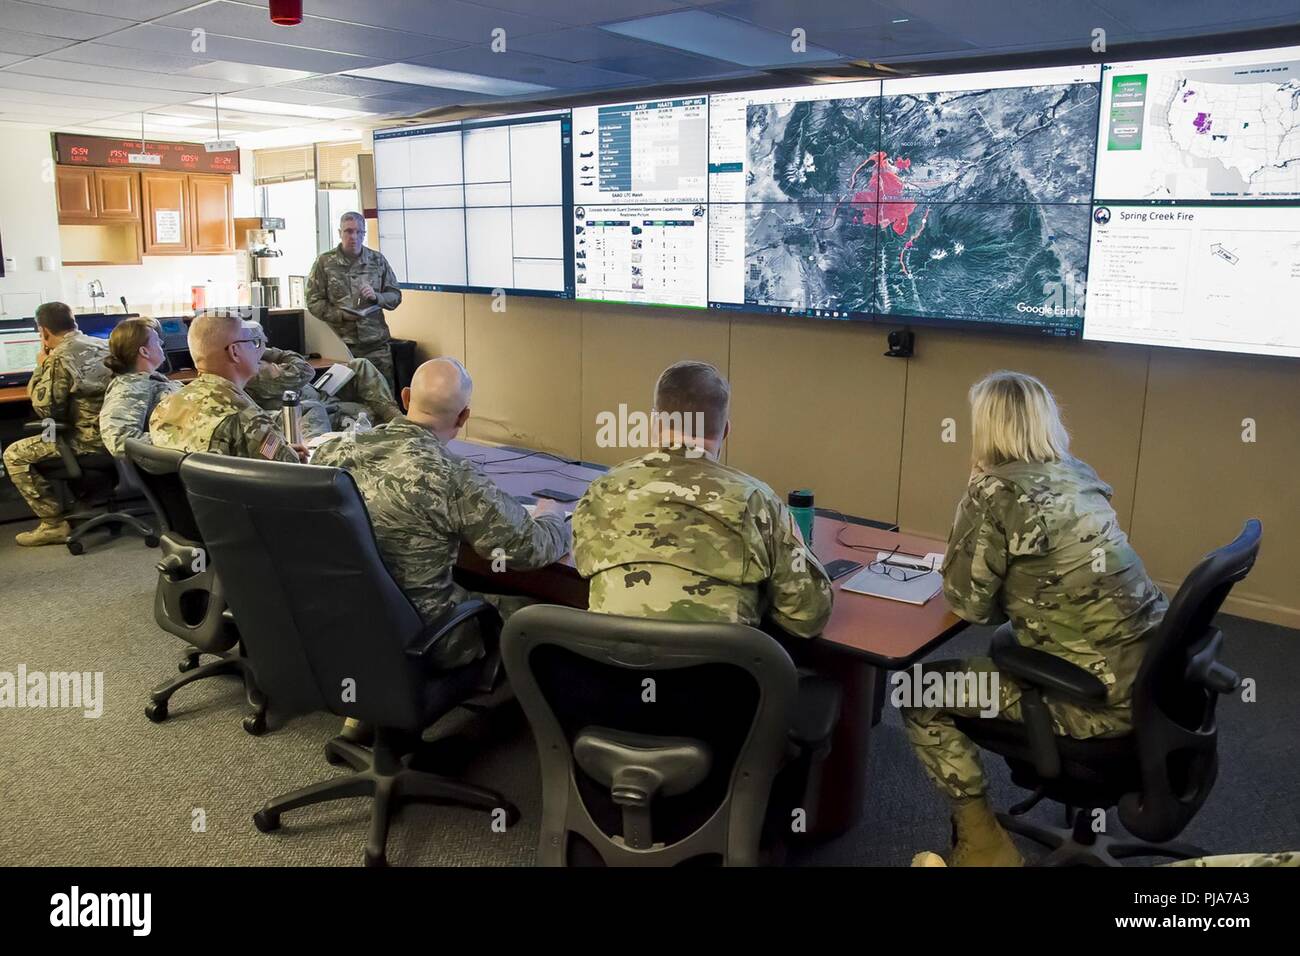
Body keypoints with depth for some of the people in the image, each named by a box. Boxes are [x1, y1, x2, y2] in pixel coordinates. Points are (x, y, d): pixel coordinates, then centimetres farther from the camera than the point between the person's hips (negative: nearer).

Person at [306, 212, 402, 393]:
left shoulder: (378, 260, 9)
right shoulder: (325, 262, 3)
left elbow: (395, 296, 11)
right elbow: (314, 302, 1)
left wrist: (376, 296, -10)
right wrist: (341, 315, -14)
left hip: (376, 343, 2)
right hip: (340, 343, -1)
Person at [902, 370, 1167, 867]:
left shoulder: (994, 491, -14)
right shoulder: (1079, 475, 9)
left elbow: (969, 603, -6)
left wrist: (974, 499, 5)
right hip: (1153, 674, 8)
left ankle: (982, 844, 14)